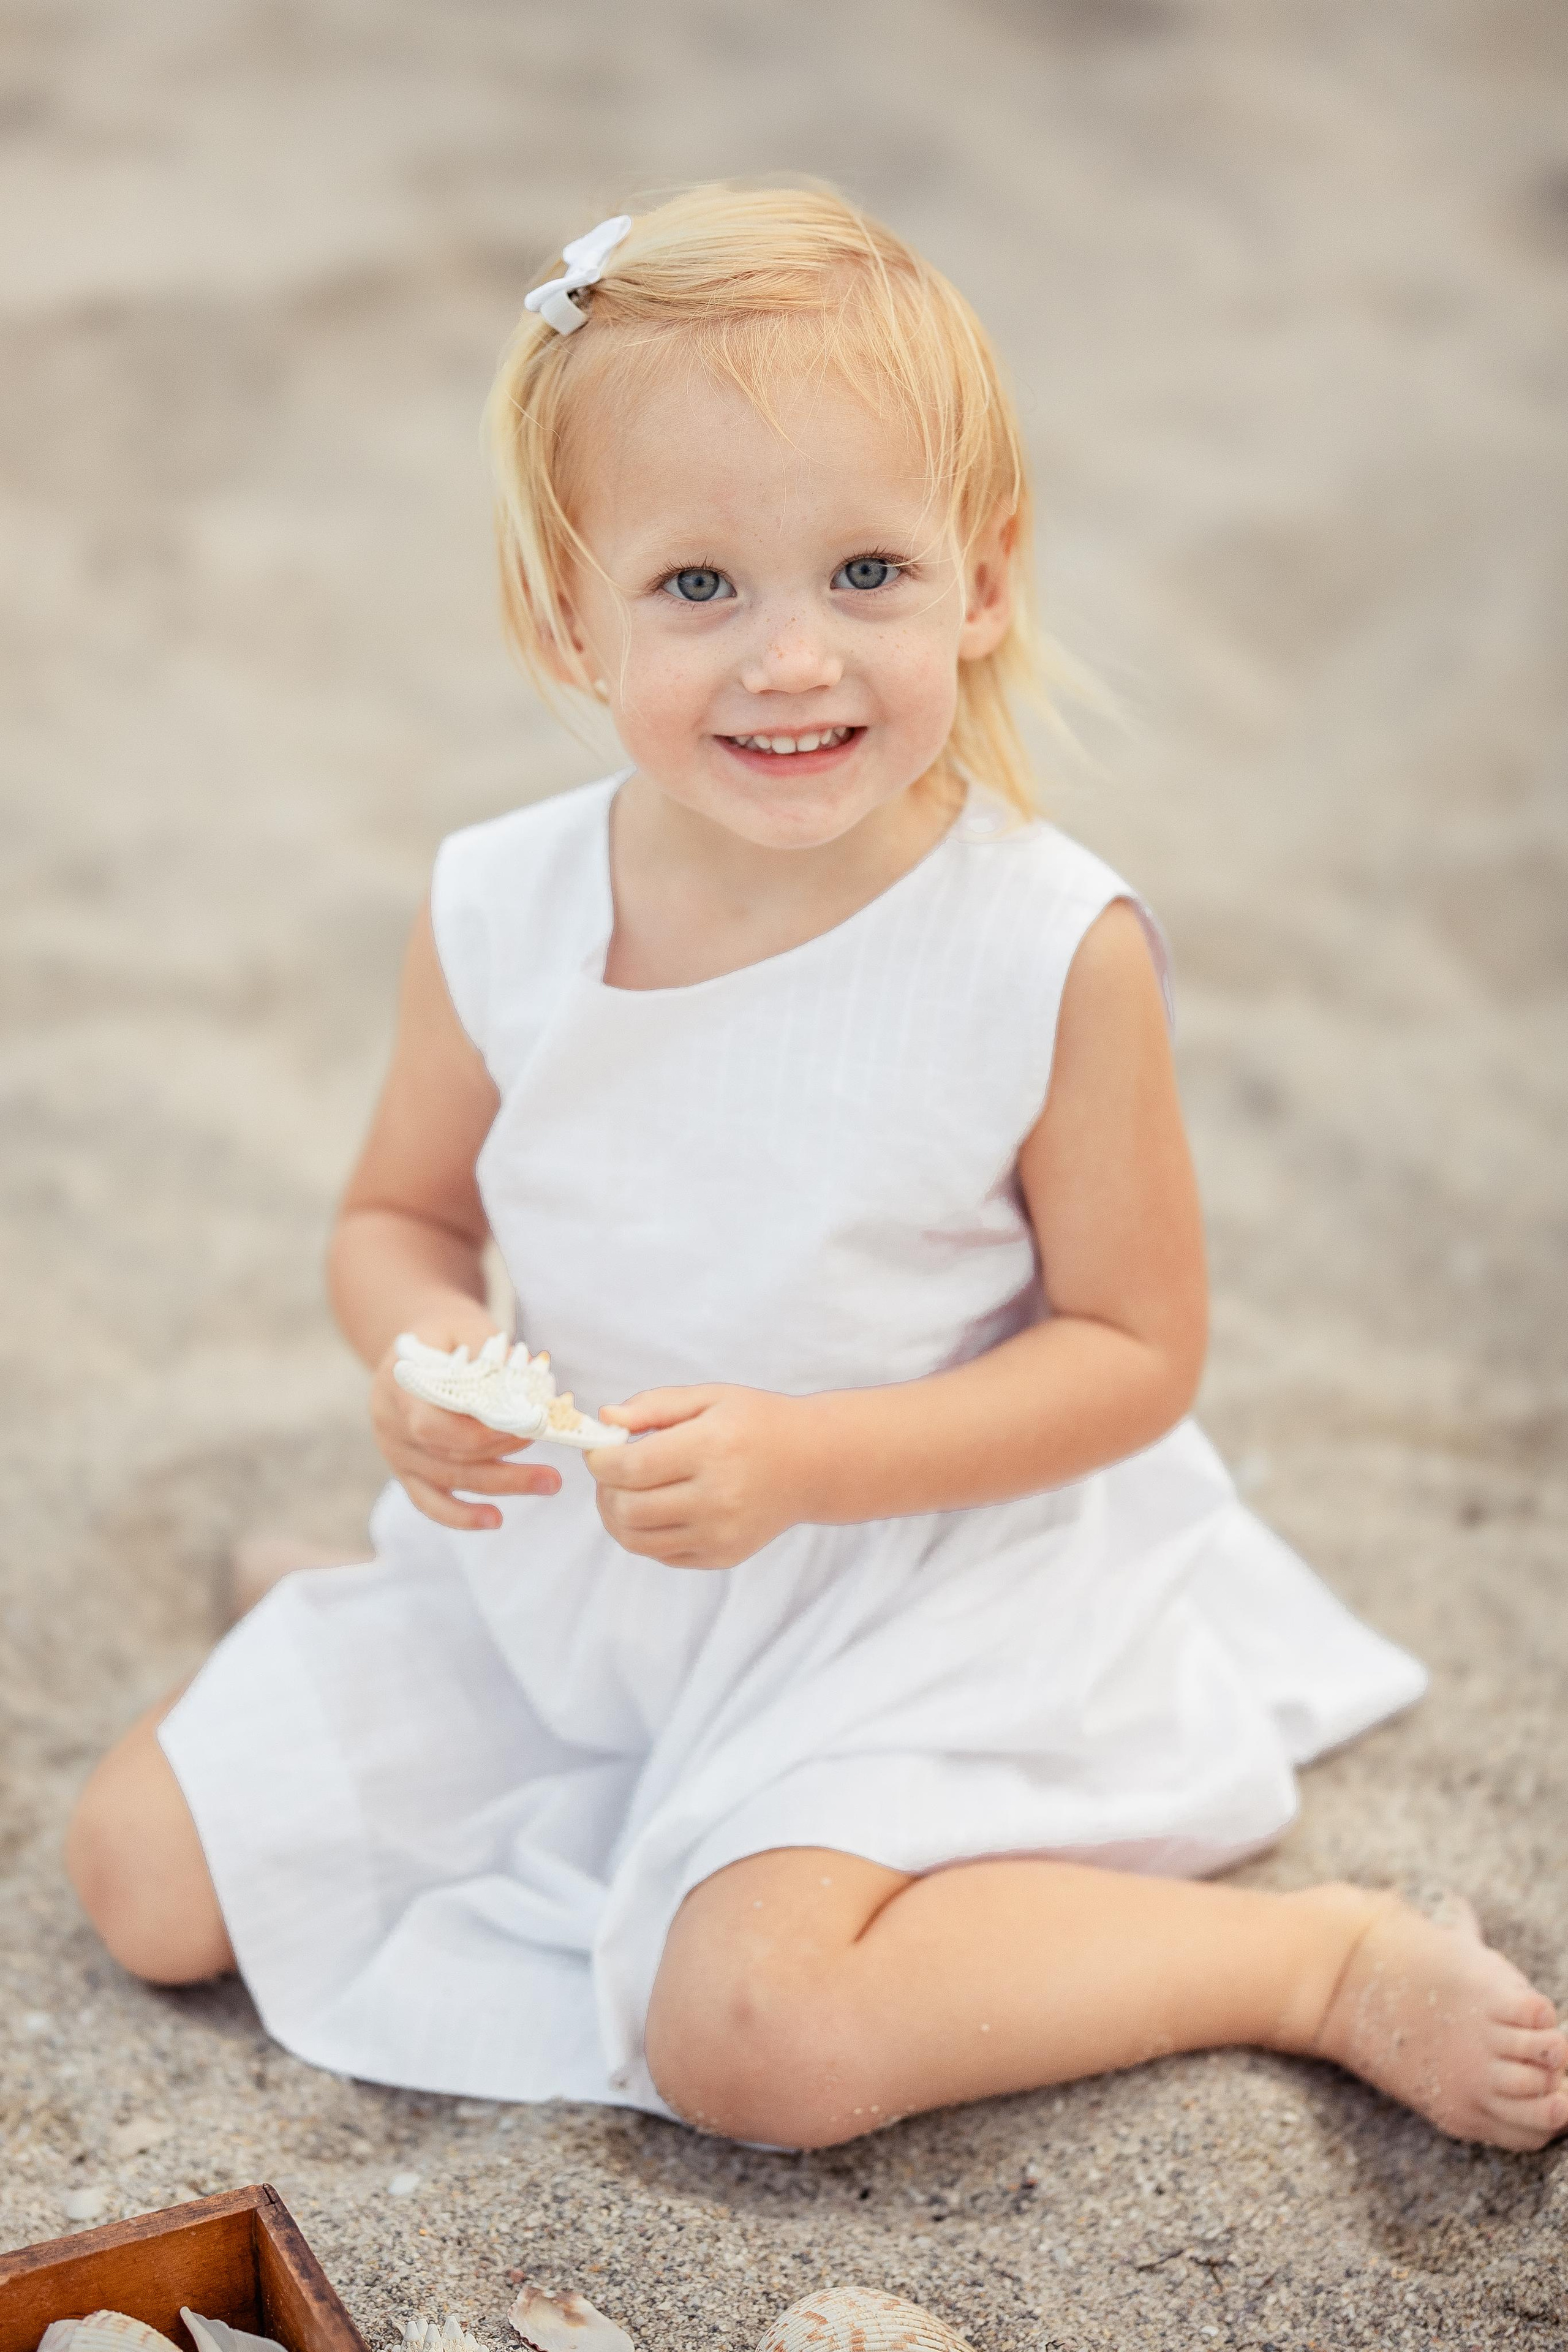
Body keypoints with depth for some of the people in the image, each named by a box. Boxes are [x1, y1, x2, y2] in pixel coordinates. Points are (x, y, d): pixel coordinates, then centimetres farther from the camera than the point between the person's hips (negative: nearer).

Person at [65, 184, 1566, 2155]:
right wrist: (422, 1354, -18)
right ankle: (613, 1778, 24)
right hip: (549, 1561, 5)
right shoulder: (498, 915, -10)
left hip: (908, 1580, -5)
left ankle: (1326, 1956, -5)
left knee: (751, 2036, -26)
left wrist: (802, 1459, -26)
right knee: (144, 1881, 3)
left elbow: (1136, 1347, -13)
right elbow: (401, 1211, 6)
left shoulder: (1050, 949, -20)